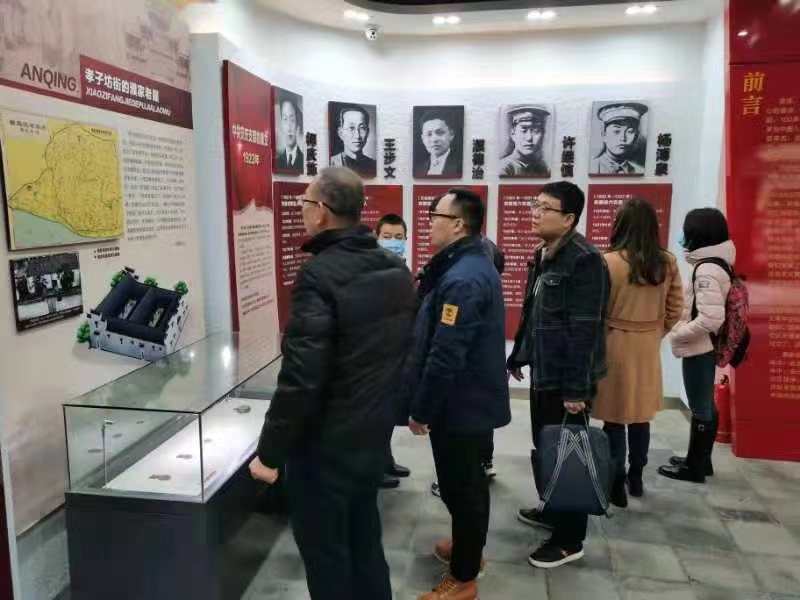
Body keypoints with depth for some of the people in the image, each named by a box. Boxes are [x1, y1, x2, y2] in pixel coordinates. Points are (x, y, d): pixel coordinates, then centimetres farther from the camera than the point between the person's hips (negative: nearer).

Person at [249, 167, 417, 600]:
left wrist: (270, 453, -14)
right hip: (375, 433, 8)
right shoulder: (397, 270, 2)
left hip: (326, 445, -7)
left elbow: (301, 378, -24)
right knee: (365, 542, 23)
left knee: (325, 555, 12)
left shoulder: (319, 275, -23)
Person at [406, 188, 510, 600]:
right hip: (474, 400, 10)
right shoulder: (474, 265, 8)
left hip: (460, 405, -10)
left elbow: (445, 357, -28)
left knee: (460, 486, 5)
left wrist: (421, 410, -19)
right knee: (467, 481, 24)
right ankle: (468, 547, 43)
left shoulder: (461, 279, -26)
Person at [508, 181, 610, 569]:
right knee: (544, 449, 20)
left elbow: (585, 329, -22)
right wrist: (518, 356, 18)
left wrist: (577, 388, -22)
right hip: (542, 373, 9)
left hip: (567, 380, -9)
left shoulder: (584, 260, -18)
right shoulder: (542, 256, 11)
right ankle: (553, 510, 39)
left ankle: (570, 539, 18)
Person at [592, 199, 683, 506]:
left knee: (615, 417, 5)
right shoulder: (668, 263, -2)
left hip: (614, 345, -4)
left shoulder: (609, 262, -16)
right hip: (648, 347, 5)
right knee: (640, 415, 17)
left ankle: (616, 486, 14)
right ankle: (636, 478, 31)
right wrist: (655, 334, 17)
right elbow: (675, 310, 3)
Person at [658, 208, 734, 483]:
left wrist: (678, 334, -17)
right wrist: (682, 327, 10)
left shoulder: (706, 270, -22)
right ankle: (700, 460, 31)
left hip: (698, 349, -10)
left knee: (700, 409, 2)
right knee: (706, 406, 17)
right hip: (706, 347, 10)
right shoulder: (714, 264, 8)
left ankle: (694, 467, 15)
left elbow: (711, 318, -29)